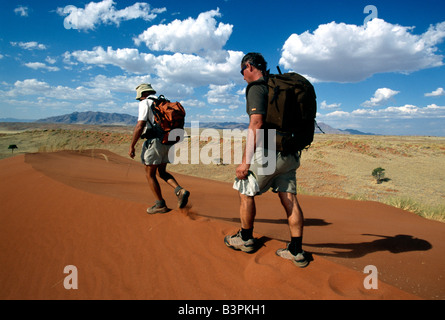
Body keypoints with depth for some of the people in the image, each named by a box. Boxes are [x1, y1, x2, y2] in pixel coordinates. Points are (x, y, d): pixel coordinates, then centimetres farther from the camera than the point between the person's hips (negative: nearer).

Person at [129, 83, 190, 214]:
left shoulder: (145, 103, -4)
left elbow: (140, 126, -14)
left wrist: (132, 146, -9)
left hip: (154, 141, -7)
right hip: (167, 142, 8)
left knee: (150, 174, 6)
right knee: (161, 172, 19)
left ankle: (160, 205, 8)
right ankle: (180, 190, -2)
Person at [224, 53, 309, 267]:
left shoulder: (256, 88, -9)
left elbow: (256, 124, -21)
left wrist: (246, 161, -20)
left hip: (267, 153, -8)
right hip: (288, 154, 8)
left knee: (245, 192, 9)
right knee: (289, 199, 7)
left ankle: (246, 239, 23)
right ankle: (297, 251, 12)